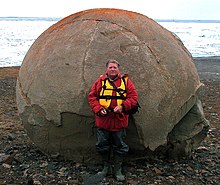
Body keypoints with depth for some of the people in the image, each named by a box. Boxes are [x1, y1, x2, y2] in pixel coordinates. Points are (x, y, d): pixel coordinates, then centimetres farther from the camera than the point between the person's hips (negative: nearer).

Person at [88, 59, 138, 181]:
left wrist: (122, 106, -15)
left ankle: (118, 170, 22)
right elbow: (92, 96, 5)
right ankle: (107, 167, 29)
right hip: (103, 120, 1)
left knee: (119, 146, 7)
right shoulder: (100, 81, 5)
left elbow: (133, 97, 0)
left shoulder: (126, 81, 3)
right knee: (102, 145, 10)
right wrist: (98, 109, -9)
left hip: (119, 121, -1)